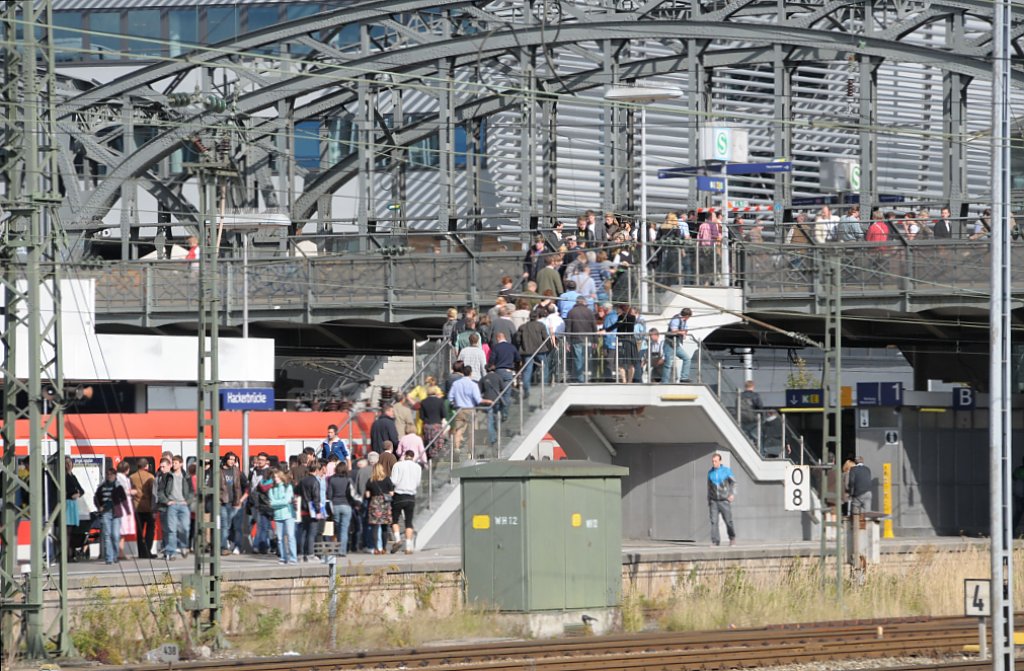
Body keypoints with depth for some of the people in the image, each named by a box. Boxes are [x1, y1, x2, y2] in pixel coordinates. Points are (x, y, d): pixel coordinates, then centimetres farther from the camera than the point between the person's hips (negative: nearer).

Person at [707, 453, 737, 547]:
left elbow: (733, 483, -2)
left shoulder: (727, 470, -1)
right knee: (714, 521, -8)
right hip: (713, 501, 3)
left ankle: (732, 538, 22)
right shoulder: (710, 473, 9)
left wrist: (733, 494, -18)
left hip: (724, 501, -3)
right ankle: (715, 541, -7)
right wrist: (708, 503, 16)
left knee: (728, 521, 0)